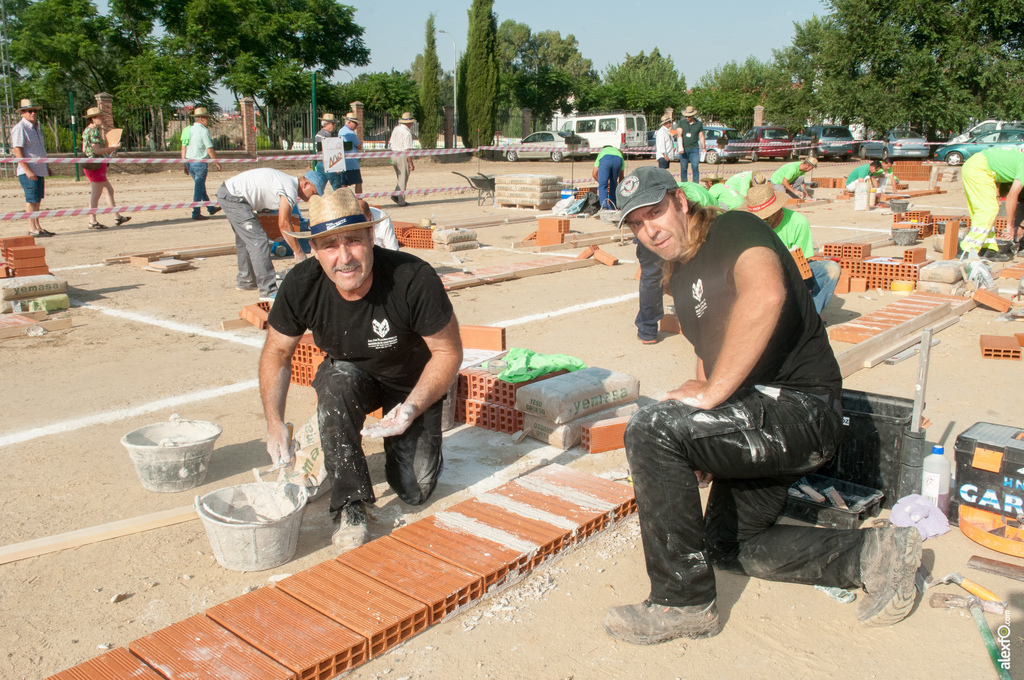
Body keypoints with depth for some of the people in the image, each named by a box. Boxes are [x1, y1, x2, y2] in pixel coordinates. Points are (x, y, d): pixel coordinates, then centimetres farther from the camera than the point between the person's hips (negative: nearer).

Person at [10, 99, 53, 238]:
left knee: (37, 199, 13)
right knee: (31, 200, -8)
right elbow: (17, 151, -17)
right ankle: (32, 229, -4)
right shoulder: (20, 128, -11)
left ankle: (37, 226, 19)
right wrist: (27, 170, -23)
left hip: (39, 170, 9)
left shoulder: (36, 127, 17)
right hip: (28, 172, -9)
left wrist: (46, 166, 26)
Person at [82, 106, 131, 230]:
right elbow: (97, 150, -21)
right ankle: (92, 221, -2)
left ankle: (117, 216, 16)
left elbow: (84, 149, 19)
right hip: (96, 165, -10)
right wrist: (113, 148, -11)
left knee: (109, 191, 14)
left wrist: (108, 150, 20)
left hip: (89, 165, 10)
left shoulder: (87, 130, 16)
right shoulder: (94, 131, -15)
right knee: (96, 193, -6)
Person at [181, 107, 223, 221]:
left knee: (201, 187, 18)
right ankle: (196, 213, -1)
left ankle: (211, 208, 31)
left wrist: (185, 164, 17)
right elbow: (210, 150, -14)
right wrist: (217, 162, -3)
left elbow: (183, 148, 12)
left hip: (189, 162, 8)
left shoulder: (188, 130, 11)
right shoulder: (203, 131, -12)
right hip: (199, 163, -8)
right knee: (199, 189, -3)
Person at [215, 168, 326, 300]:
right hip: (233, 197, -11)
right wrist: (298, 252, -15)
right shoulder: (291, 190, -17)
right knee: (258, 241, -12)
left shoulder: (287, 181, 14)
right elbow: (283, 224, -20)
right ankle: (268, 291, -13)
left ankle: (244, 280, 37)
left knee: (245, 240, 22)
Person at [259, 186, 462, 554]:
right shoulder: (301, 285, -24)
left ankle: (397, 437, 25)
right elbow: (277, 351, -6)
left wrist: (413, 407, -31)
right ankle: (350, 506, -19)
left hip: (411, 381, -2)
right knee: (336, 381, -35)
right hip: (349, 374, 2)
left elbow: (448, 351, -20)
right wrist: (275, 423, -13)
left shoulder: (414, 279, -33)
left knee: (415, 490, -10)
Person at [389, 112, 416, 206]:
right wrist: (411, 164, -16)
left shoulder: (395, 129, 8)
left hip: (394, 155, 8)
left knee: (401, 178, 19)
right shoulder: (407, 133, -17)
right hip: (403, 157, -8)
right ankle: (401, 201, 6)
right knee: (403, 180, 2)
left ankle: (395, 195, 6)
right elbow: (407, 150, -20)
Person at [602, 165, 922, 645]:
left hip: (801, 407, -11)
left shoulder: (733, 230, -12)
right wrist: (702, 447, 13)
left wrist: (712, 392, -31)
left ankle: (683, 603, -14)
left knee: (651, 428, -27)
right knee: (730, 546, 22)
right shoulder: (681, 277, 15)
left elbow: (766, 295, -35)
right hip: (762, 423, 11)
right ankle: (872, 555, 23)